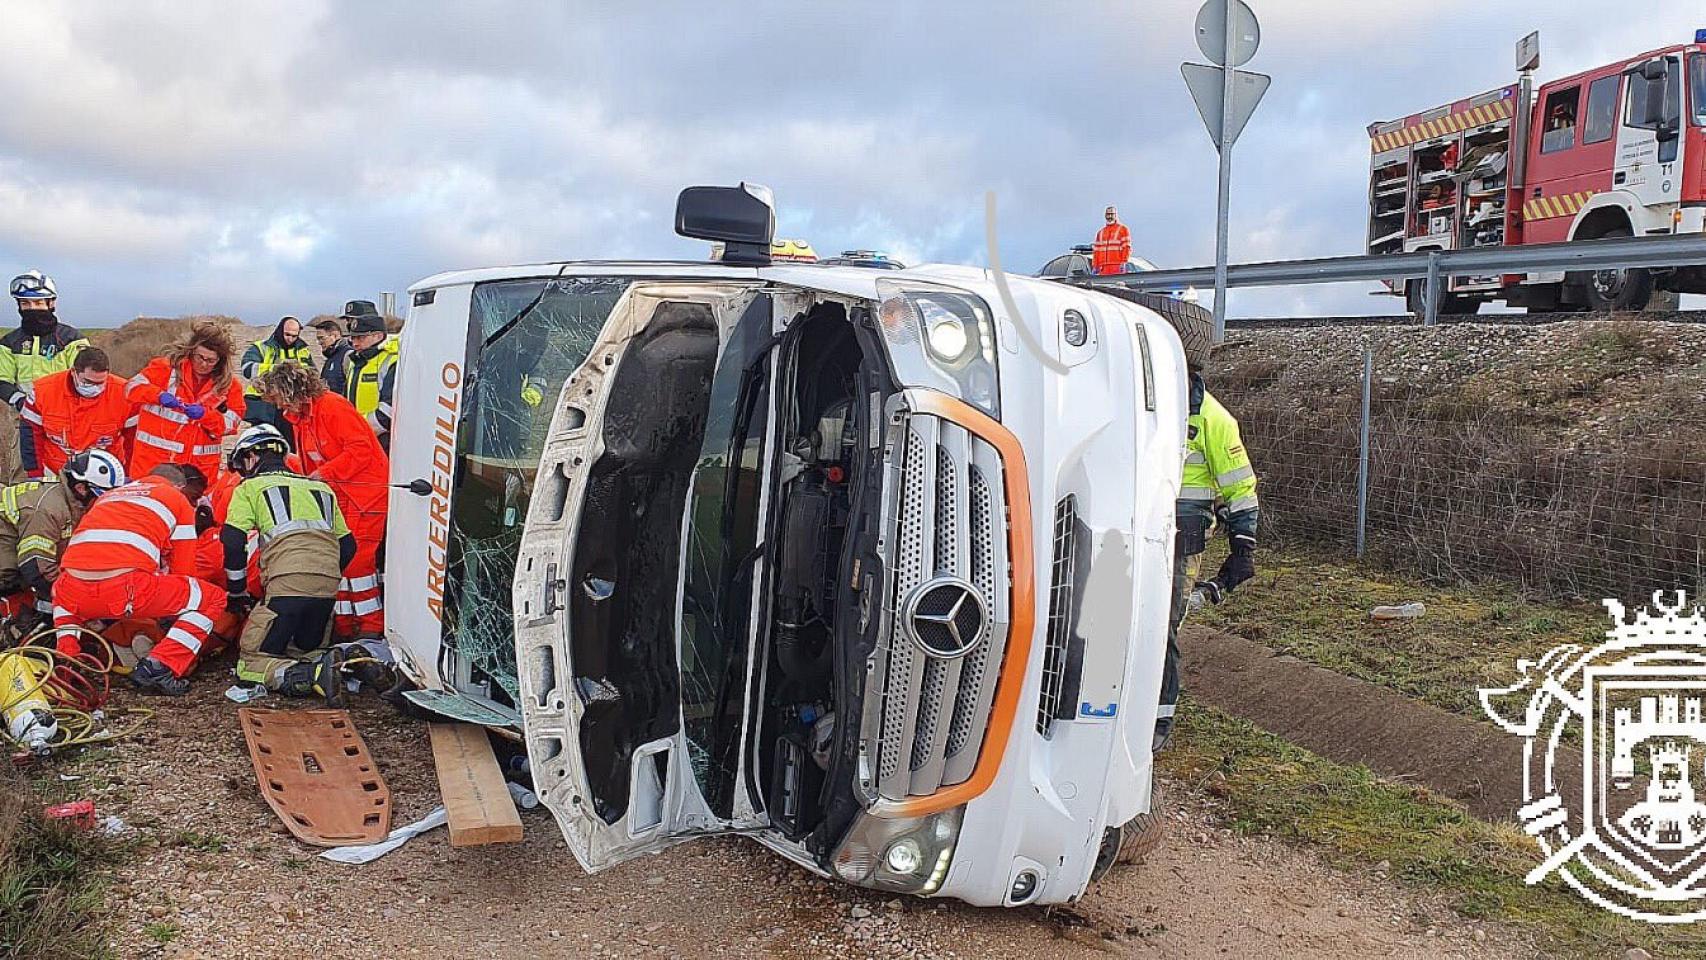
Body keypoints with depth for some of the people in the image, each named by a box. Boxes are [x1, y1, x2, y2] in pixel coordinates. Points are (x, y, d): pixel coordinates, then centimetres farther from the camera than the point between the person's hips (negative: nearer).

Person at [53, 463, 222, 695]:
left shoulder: (109, 495, 34)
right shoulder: (179, 501, 19)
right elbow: (183, 572, 18)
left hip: (75, 596, 6)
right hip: (126, 591, -6)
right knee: (212, 598, 10)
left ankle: (66, 654, 21)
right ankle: (158, 666, -3)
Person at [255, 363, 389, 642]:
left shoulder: (333, 406, -17)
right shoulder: (299, 417, 13)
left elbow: (361, 450, -22)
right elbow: (310, 464, 20)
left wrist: (323, 474, -21)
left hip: (367, 491, -10)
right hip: (339, 495, 10)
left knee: (355, 558, -10)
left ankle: (373, 627, -2)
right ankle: (344, 625, 18)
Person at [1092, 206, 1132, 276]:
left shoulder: (1123, 229, 5)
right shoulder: (1100, 232, 21)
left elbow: (1126, 247, -3)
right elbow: (1096, 251, 18)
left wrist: (1123, 263, -14)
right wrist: (1095, 266, 9)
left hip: (1117, 266, -5)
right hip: (1103, 268, 5)